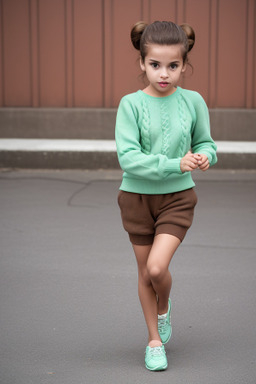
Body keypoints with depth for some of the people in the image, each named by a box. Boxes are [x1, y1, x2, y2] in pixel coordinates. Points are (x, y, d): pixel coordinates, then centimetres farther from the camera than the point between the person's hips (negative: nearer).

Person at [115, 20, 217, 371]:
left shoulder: (193, 102, -5)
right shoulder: (131, 104, -11)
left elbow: (205, 142, 9)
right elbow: (128, 157, -19)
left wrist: (205, 156, -15)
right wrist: (174, 164, -26)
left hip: (178, 197, 0)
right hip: (137, 196, 0)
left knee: (157, 267, -15)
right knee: (145, 272, 10)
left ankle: (164, 308, 22)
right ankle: (154, 340, 30)